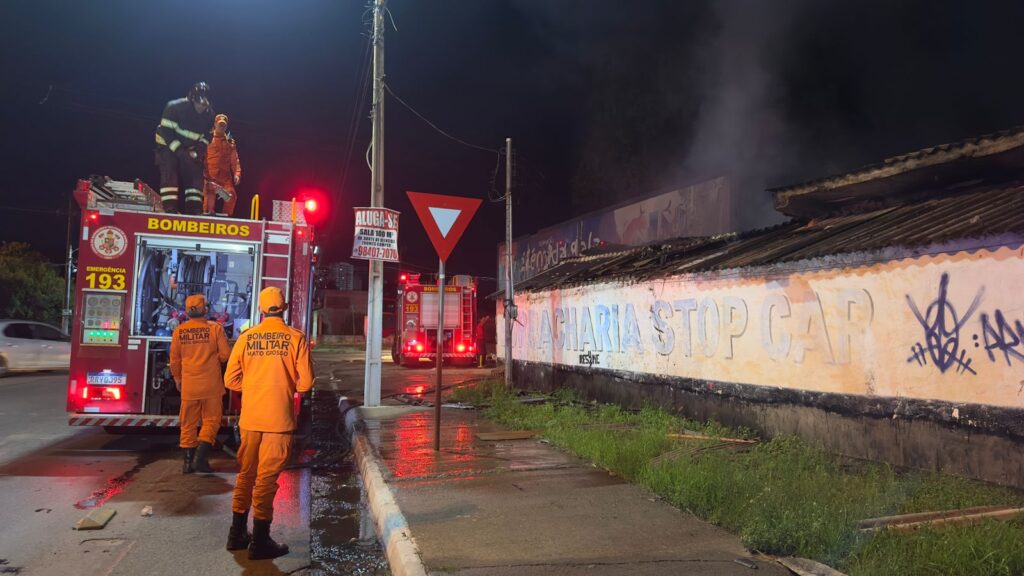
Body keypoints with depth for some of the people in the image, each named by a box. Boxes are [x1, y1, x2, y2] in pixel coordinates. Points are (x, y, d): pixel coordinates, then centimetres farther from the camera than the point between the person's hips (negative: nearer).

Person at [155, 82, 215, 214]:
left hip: (189, 148, 5)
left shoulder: (209, 115, -8)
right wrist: (180, 151, -29)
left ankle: (194, 209, -1)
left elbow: (206, 136, 5)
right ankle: (170, 209, -17)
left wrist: (200, 151, -11)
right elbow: (166, 132, -22)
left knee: (195, 175, -4)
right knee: (169, 175, -15)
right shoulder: (174, 107, -23)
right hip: (168, 145, -5)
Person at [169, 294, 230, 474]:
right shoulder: (215, 328, -7)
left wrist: (178, 379, 22)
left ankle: (188, 462, 15)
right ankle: (201, 458, 0)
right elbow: (225, 355, -7)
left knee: (188, 424, 11)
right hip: (211, 385, -2)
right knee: (211, 421, 8)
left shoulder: (179, 331, 0)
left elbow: (175, 360, 7)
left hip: (188, 385, 2)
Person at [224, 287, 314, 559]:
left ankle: (237, 534, 28)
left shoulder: (246, 337, -1)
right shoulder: (295, 338, -9)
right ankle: (260, 542, 10)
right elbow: (305, 383, -9)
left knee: (245, 474, 17)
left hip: (250, 417, 3)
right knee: (266, 478, 3)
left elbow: (231, 380, 2)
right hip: (278, 419, -3)